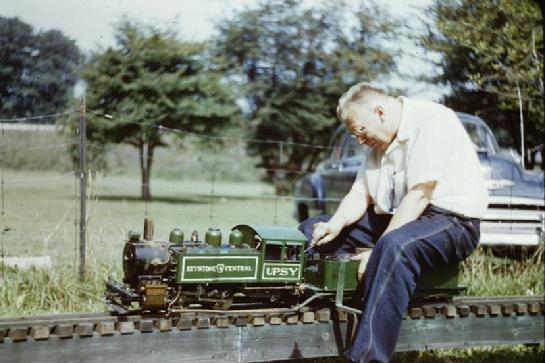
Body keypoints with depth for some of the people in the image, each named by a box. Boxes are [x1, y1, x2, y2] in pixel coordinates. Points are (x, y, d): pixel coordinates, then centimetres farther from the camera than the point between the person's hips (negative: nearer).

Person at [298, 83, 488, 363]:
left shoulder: (432, 121, -16)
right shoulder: (380, 140, 12)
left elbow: (419, 195, -23)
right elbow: (359, 193, 8)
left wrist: (375, 251, -26)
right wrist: (335, 224, -13)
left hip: (451, 219, -9)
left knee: (395, 246, -40)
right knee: (311, 231, 3)